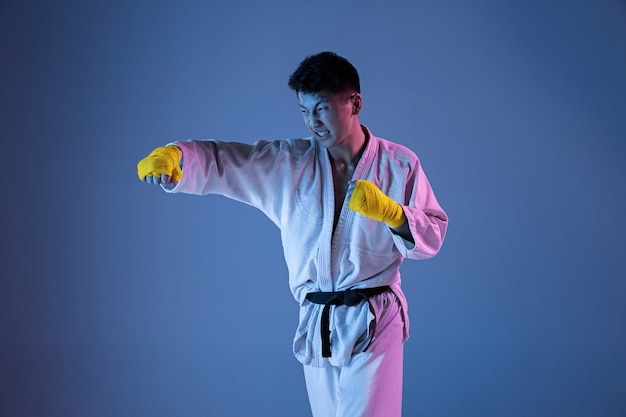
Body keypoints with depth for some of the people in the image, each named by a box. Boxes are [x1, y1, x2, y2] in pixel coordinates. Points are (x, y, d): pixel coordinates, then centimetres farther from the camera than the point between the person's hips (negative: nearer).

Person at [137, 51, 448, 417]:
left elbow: (432, 236, -2)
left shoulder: (399, 164, -4)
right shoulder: (288, 163, -1)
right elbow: (218, 162, -10)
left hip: (374, 325, -3)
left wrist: (390, 212, -20)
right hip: (316, 323, 3)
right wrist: (172, 154, -30)